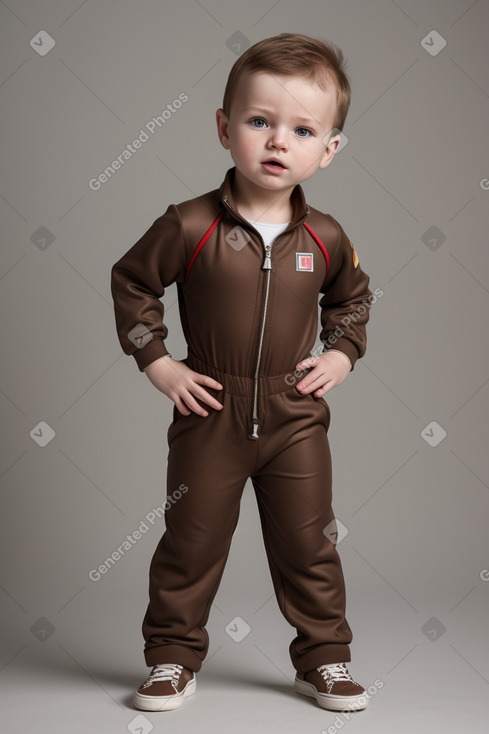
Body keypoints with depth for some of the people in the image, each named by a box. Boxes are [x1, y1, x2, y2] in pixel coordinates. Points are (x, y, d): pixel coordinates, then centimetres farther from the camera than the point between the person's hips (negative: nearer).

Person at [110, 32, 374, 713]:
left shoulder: (325, 239, -3)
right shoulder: (190, 227, -13)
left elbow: (353, 295, 18)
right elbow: (131, 282, 0)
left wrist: (341, 354, 5)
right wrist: (158, 362, -5)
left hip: (296, 415, 2)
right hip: (211, 411, -2)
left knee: (309, 542, 10)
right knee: (193, 539, 9)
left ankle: (324, 657, 28)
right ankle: (173, 657, 26)